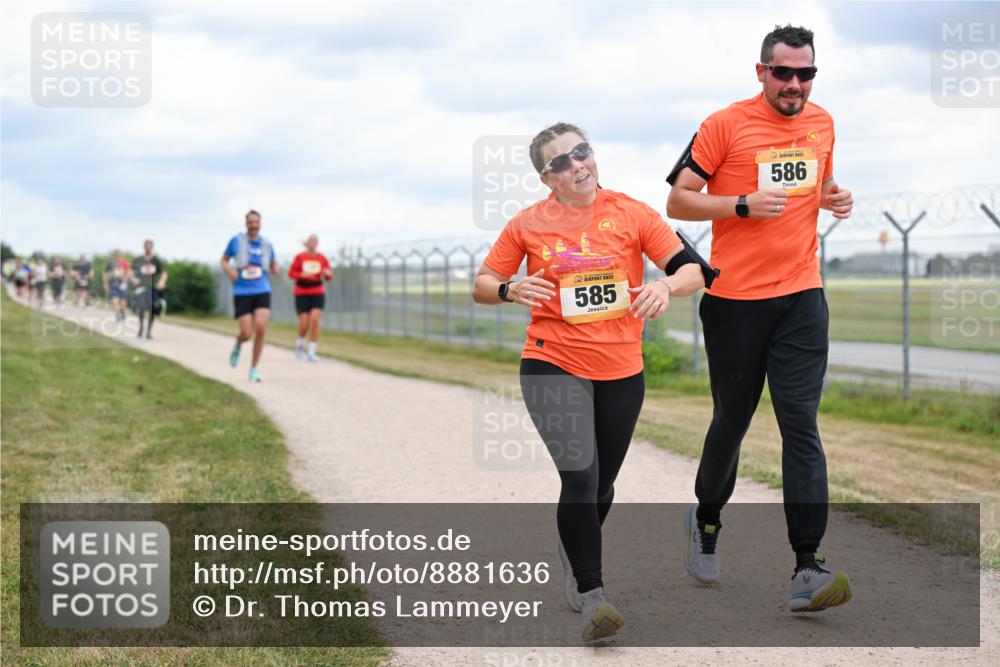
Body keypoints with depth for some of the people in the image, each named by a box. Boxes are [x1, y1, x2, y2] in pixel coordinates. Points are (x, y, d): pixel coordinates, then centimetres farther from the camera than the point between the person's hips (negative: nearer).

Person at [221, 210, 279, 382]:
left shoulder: (266, 244, 6)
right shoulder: (236, 241, 0)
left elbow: (274, 267, 17)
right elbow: (223, 260, 10)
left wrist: (275, 269, -7)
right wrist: (229, 270, -12)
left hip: (262, 292, 1)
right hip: (242, 293, -1)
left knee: (261, 328, -18)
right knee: (247, 333, -9)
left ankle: (254, 369, -2)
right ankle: (237, 346, 32)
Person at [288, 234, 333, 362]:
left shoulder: (322, 258, 4)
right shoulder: (300, 257, -1)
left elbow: (329, 277, 7)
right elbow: (291, 273, -1)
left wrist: (328, 273, -16)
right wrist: (304, 275, -17)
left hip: (317, 294, 1)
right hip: (302, 294, -1)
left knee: (315, 321, -14)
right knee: (304, 325, -5)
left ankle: (312, 352, -8)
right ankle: (300, 343, 29)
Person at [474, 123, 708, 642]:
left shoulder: (631, 214, -1)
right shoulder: (528, 224, -1)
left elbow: (694, 272, -3)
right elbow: (482, 286, 6)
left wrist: (667, 284, -26)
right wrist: (511, 290, -17)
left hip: (622, 370, 2)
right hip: (553, 366, -2)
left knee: (601, 484, 15)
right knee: (580, 476, -18)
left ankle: (573, 555, 44)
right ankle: (591, 596, -14)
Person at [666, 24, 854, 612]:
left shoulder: (822, 123, 10)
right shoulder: (725, 125, -6)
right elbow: (678, 200, -5)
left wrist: (835, 199, 4)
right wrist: (745, 204, -18)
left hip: (802, 297, 3)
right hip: (735, 299, -3)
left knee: (801, 424, -7)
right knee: (732, 420, 11)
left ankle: (808, 568, -11)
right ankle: (707, 520, 39)